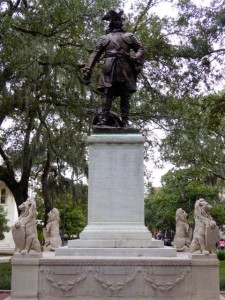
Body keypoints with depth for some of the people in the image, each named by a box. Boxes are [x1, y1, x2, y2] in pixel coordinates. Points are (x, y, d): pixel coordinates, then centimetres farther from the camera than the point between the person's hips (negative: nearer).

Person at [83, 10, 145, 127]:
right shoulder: (104, 38, 22)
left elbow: (140, 49, 17)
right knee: (106, 96, -10)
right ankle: (103, 120, -14)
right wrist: (87, 70, 4)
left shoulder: (128, 36, 21)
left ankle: (125, 122, -2)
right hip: (109, 71, 0)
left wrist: (136, 58, -7)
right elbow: (95, 55, 16)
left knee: (125, 98, -2)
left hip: (125, 71, 0)